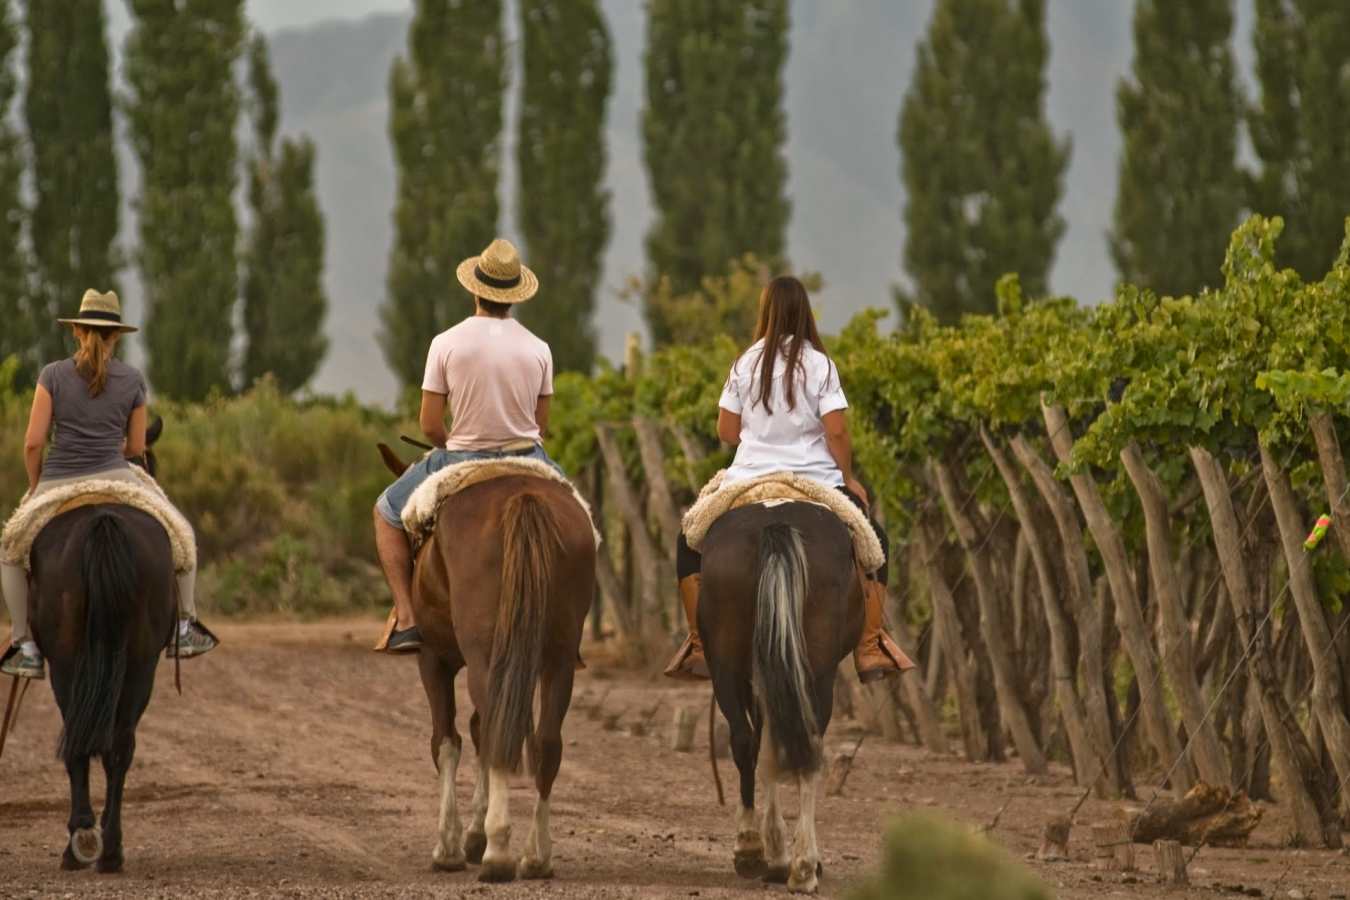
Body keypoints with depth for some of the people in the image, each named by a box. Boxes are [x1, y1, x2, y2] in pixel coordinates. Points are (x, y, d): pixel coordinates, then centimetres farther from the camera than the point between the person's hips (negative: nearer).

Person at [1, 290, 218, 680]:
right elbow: (136, 447, 9)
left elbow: (33, 442, -6)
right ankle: (185, 628, 24)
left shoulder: (53, 375, -2)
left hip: (57, 487, -1)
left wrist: (35, 487, 11)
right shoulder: (133, 381, 3)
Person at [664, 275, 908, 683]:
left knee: (692, 543, 22)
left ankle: (699, 646, 10)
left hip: (750, 478, 1)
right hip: (816, 482, -1)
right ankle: (870, 648, 12)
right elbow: (836, 433, -11)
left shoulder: (746, 364, -1)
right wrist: (848, 478, 4)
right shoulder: (819, 365, -7)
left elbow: (726, 432, 2)